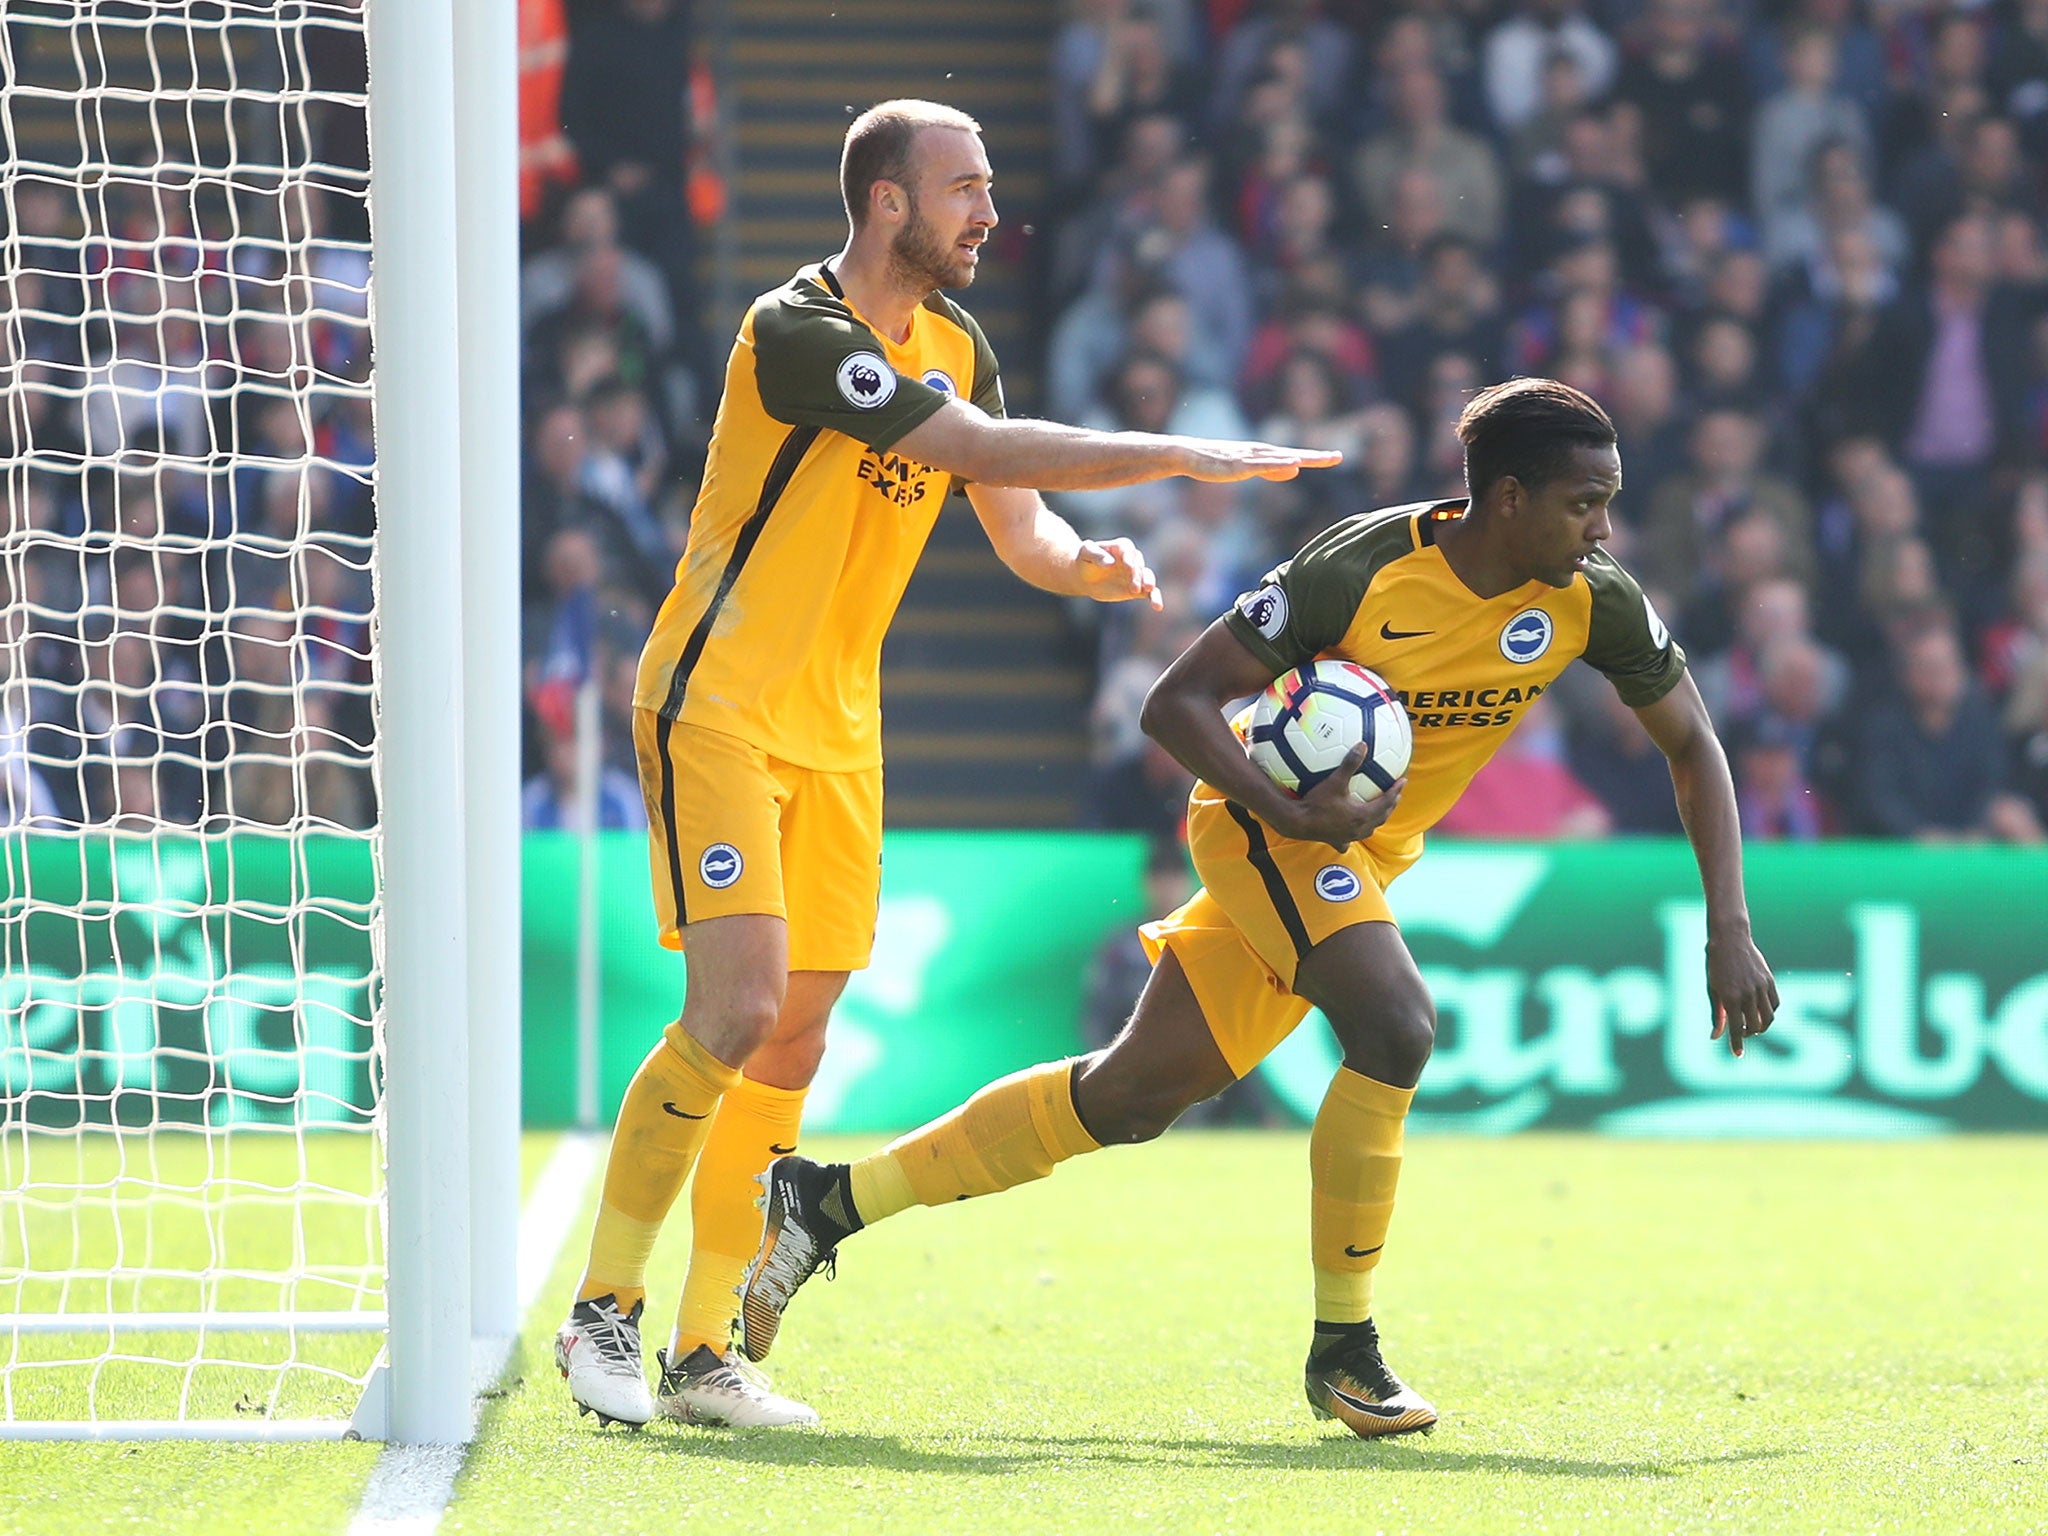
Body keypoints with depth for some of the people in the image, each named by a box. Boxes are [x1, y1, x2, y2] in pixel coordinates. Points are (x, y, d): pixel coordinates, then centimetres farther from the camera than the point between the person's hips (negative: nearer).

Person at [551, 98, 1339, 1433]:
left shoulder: (955, 347, 10)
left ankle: (705, 1355, 8)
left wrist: (1087, 562, -12)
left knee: (792, 1045, 3)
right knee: (737, 1011, -18)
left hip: (837, 729, 8)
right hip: (716, 708, -8)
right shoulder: (799, 331, -17)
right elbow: (985, 451, -25)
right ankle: (603, 1312, -7)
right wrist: (1182, 457, -22)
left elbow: (1018, 528, 12)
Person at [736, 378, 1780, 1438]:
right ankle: (1343, 1350, -15)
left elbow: (1691, 743, 2)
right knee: (1394, 1025, -30)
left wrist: (1729, 932, -7)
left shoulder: (1592, 603, -12)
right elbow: (1176, 703, -20)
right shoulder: (1361, 568, -26)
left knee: (1133, 1092, 7)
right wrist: (1288, 812, -34)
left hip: (1369, 860, 6)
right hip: (1267, 816, -6)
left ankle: (826, 1201, 16)